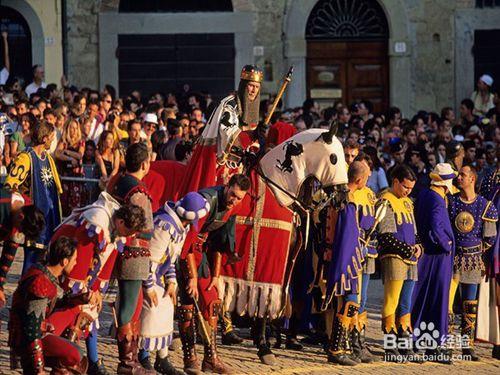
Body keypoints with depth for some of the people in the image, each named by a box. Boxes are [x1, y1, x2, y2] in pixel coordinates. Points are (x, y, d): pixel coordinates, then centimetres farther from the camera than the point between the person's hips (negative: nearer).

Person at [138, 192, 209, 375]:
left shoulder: (181, 225, 2)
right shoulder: (165, 225, -28)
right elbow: (150, 259, -25)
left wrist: (171, 282, 6)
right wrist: (150, 288, -19)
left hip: (157, 275, 10)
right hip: (145, 275, -10)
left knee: (166, 310, 11)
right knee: (151, 312, -10)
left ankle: (162, 360, 19)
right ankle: (143, 359, 0)